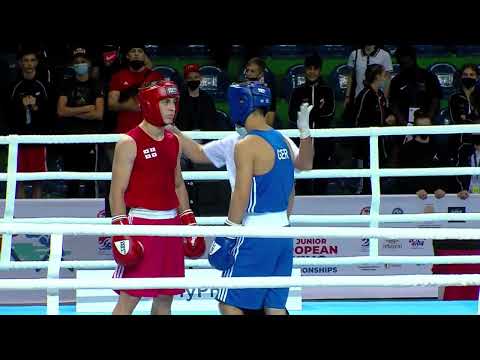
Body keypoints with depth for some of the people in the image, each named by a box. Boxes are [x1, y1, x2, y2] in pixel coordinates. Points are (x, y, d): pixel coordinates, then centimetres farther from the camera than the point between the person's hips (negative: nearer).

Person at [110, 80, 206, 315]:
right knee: (129, 298, -7)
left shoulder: (174, 142, 12)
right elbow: (117, 192, -10)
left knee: (165, 298, 10)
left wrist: (189, 222, 15)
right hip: (141, 223, -7)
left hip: (171, 223, 7)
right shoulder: (130, 143, -9)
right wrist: (121, 233, -17)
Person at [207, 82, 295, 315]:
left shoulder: (247, 145, -14)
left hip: (256, 234, -8)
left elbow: (242, 194, -17)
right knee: (275, 305, 11)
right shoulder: (282, 141, 11)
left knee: (229, 304, -1)